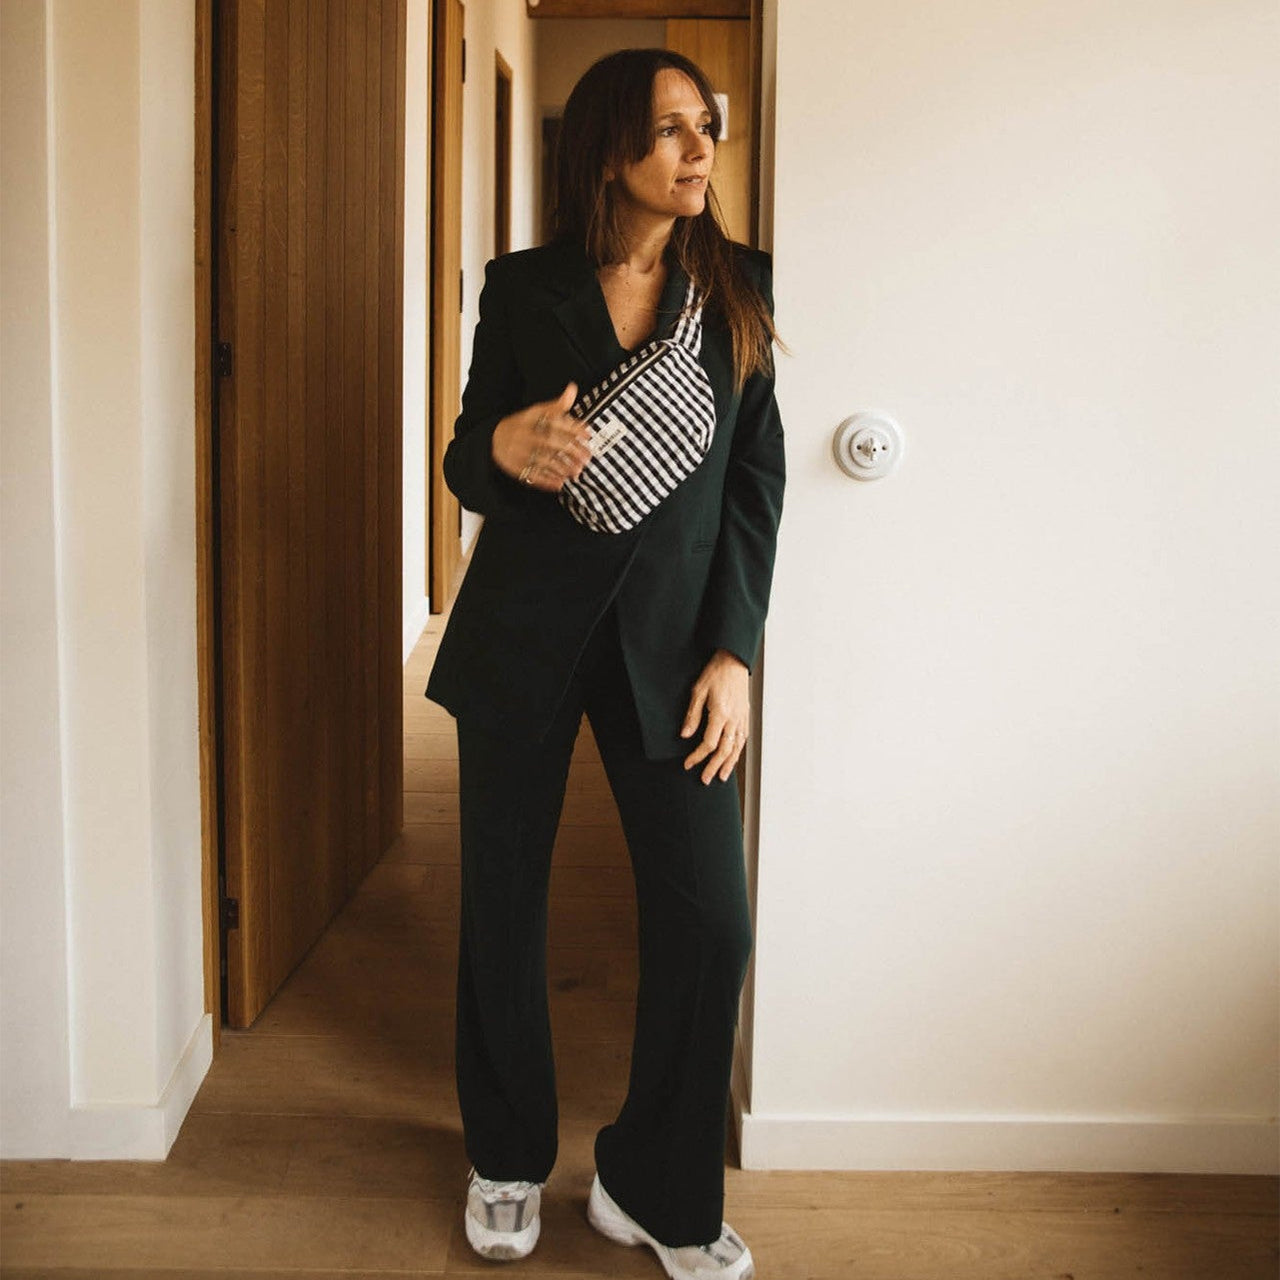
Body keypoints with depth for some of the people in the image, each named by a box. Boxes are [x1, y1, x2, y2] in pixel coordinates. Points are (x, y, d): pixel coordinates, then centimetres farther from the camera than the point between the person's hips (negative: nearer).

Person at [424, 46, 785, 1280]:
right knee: (502, 903, 8)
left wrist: (733, 653, -6)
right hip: (522, 632, 0)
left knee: (708, 919, -5)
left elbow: (759, 479, 2)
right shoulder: (522, 287, 0)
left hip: (669, 637, 1)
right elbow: (465, 468, 4)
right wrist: (504, 448, -21)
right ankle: (509, 1158, 32)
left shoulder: (740, 286, 3)